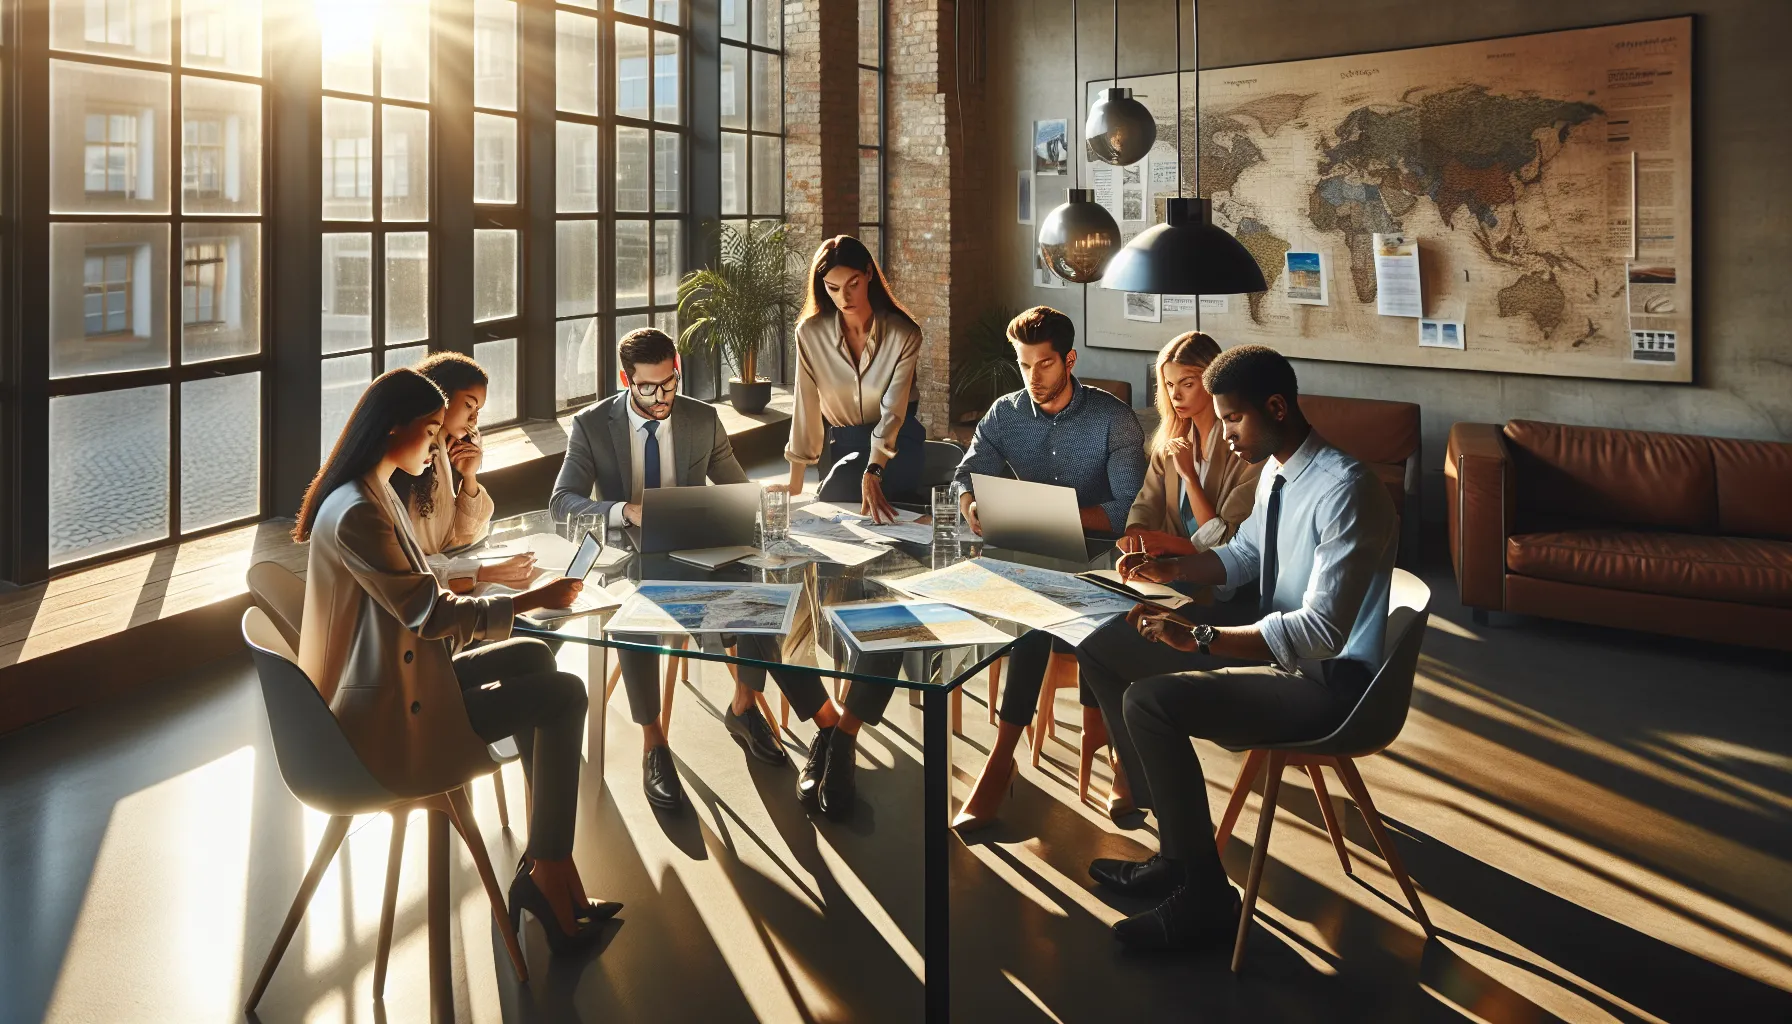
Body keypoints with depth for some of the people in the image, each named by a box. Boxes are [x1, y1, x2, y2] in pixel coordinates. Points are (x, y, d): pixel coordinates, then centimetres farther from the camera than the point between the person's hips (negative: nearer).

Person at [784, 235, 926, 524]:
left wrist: (872, 474, -38)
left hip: (897, 444, -3)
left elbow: (892, 411, -22)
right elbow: (806, 410, -8)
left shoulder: (903, 334, -14)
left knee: (842, 484, -29)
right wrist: (794, 489, -9)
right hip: (842, 444, 3)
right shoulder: (810, 334, -10)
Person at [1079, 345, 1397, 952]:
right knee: (1102, 651, 8)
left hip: (1328, 680, -10)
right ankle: (1176, 849, 12)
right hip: (1276, 645, 10)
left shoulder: (1345, 491, -25)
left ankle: (1205, 900, -9)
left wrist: (1199, 637, -32)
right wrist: (1172, 568, 3)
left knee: (1150, 701, -27)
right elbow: (1244, 555, 22)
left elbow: (1322, 630, -31)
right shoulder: (1275, 471, 4)